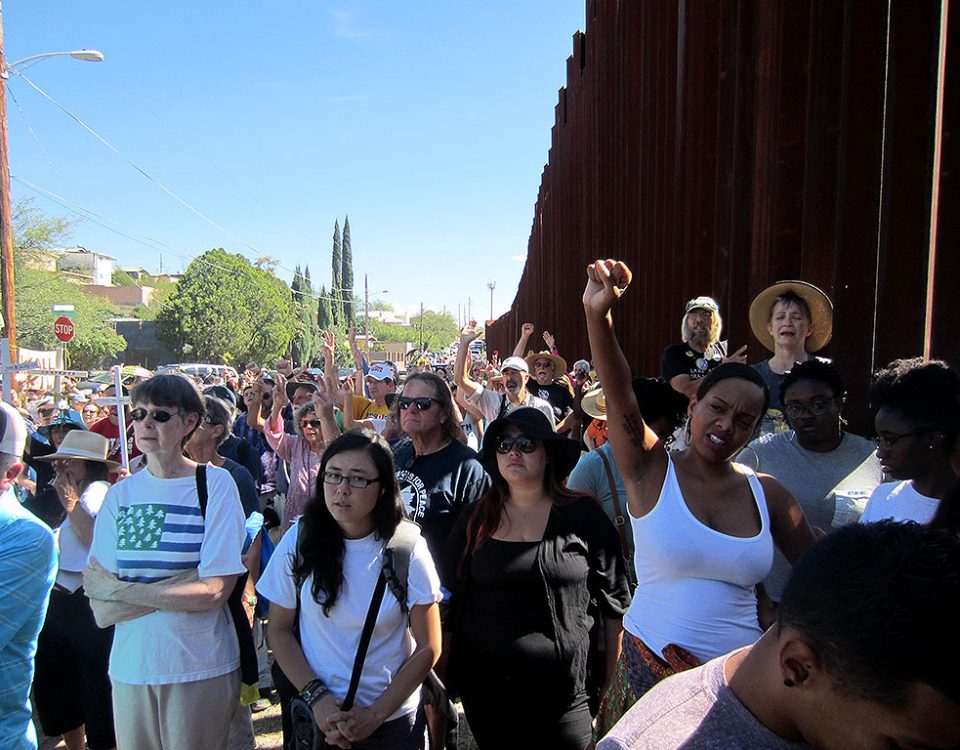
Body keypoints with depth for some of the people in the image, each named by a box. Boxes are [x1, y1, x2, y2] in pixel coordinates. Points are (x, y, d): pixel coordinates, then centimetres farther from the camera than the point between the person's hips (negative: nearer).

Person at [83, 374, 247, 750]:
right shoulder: (120, 494, 1)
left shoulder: (216, 484, -10)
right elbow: (101, 609, -4)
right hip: (130, 666, 3)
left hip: (202, 668, -3)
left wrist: (118, 590, -11)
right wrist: (182, 586, -17)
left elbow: (215, 592, -15)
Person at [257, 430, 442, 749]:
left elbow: (428, 647, -9)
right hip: (319, 718, 1)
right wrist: (318, 697, -13)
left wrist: (375, 715, -13)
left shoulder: (407, 550, -15)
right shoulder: (299, 542, -11)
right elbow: (280, 630, -3)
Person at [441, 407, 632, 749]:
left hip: (562, 693, -2)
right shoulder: (475, 518, 1)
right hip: (482, 690, 3)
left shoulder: (583, 514, -6)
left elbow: (615, 603, 0)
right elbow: (451, 601, 7)